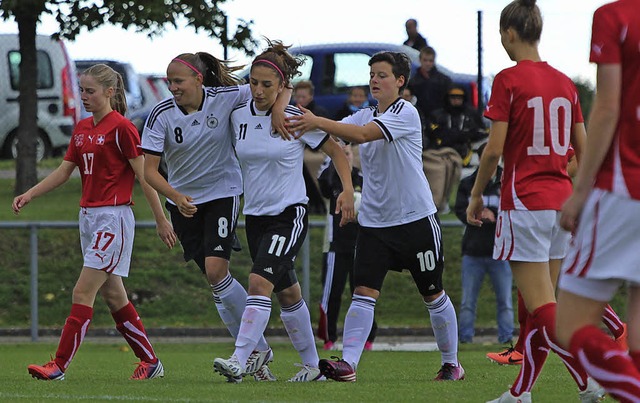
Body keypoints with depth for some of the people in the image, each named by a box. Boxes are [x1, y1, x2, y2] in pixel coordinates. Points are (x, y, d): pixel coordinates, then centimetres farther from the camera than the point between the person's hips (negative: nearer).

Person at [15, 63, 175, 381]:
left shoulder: (121, 128, -11)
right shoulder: (82, 129, 13)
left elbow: (143, 176, -10)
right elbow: (64, 171, 15)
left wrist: (161, 220, -9)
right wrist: (29, 195, 3)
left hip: (113, 217, -9)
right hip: (88, 215, 9)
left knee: (83, 292, -11)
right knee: (112, 296, 11)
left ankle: (59, 365, -12)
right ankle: (150, 362, 19)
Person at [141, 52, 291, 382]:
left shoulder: (225, 98, -14)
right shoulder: (162, 114, -12)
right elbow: (149, 169, -14)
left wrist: (278, 109, -26)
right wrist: (176, 197, -29)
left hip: (223, 193, -3)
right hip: (183, 201, 3)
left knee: (216, 269, -19)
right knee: (213, 277, 4)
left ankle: (255, 348, -6)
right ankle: (256, 352, 15)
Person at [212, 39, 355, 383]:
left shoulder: (298, 120, -10)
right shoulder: (238, 116, 2)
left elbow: (336, 150, 0)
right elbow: (233, 156, 20)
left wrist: (347, 190, -11)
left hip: (289, 214, -5)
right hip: (255, 216, 5)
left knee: (259, 281, -21)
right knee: (287, 293, 12)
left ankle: (238, 360, -27)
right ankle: (312, 365, 24)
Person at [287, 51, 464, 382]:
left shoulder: (406, 113, -12)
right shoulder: (365, 115, 10)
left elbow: (362, 134, -25)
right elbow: (337, 134, -3)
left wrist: (317, 122, -32)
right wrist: (307, 123, -24)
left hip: (415, 218, -5)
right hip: (374, 221, 5)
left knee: (433, 295, 7)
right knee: (364, 293, -10)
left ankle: (451, 363, 22)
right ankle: (348, 364, -18)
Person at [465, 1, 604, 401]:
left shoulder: (508, 80, -10)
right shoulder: (565, 83, 9)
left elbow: (494, 148, -13)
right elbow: (583, 150, 11)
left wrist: (476, 194, 1)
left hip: (524, 202, -7)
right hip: (562, 202, 7)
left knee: (542, 307, -7)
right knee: (543, 305, 12)